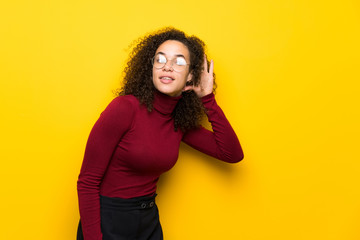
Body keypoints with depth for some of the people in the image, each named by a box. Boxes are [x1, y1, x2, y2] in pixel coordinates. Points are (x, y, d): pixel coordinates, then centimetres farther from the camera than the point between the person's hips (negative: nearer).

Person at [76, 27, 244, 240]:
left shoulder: (181, 122, -2)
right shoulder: (125, 107, -19)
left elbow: (233, 154, -5)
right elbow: (87, 182, -17)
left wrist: (208, 98, -8)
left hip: (149, 222, 6)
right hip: (108, 222, -6)